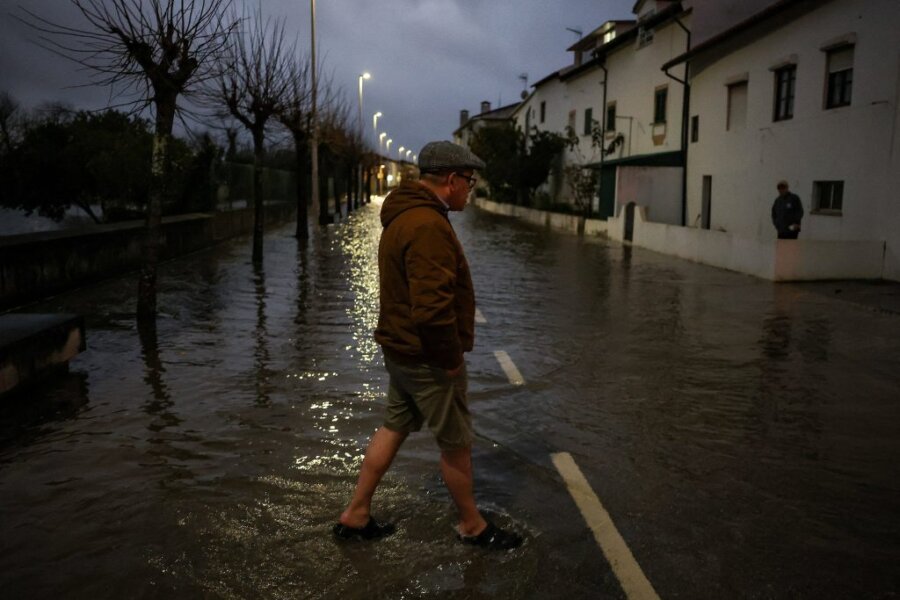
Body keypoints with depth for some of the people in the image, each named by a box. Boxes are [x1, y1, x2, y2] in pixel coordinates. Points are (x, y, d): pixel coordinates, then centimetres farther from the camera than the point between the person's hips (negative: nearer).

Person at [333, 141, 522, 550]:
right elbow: (433, 307, -32)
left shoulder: (407, 214, 10)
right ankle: (472, 526, 26)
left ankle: (355, 516, 29)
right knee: (456, 442, 7)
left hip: (403, 348, 10)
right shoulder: (428, 226, -25)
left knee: (394, 428, 19)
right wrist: (451, 356, -18)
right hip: (427, 357, -10)